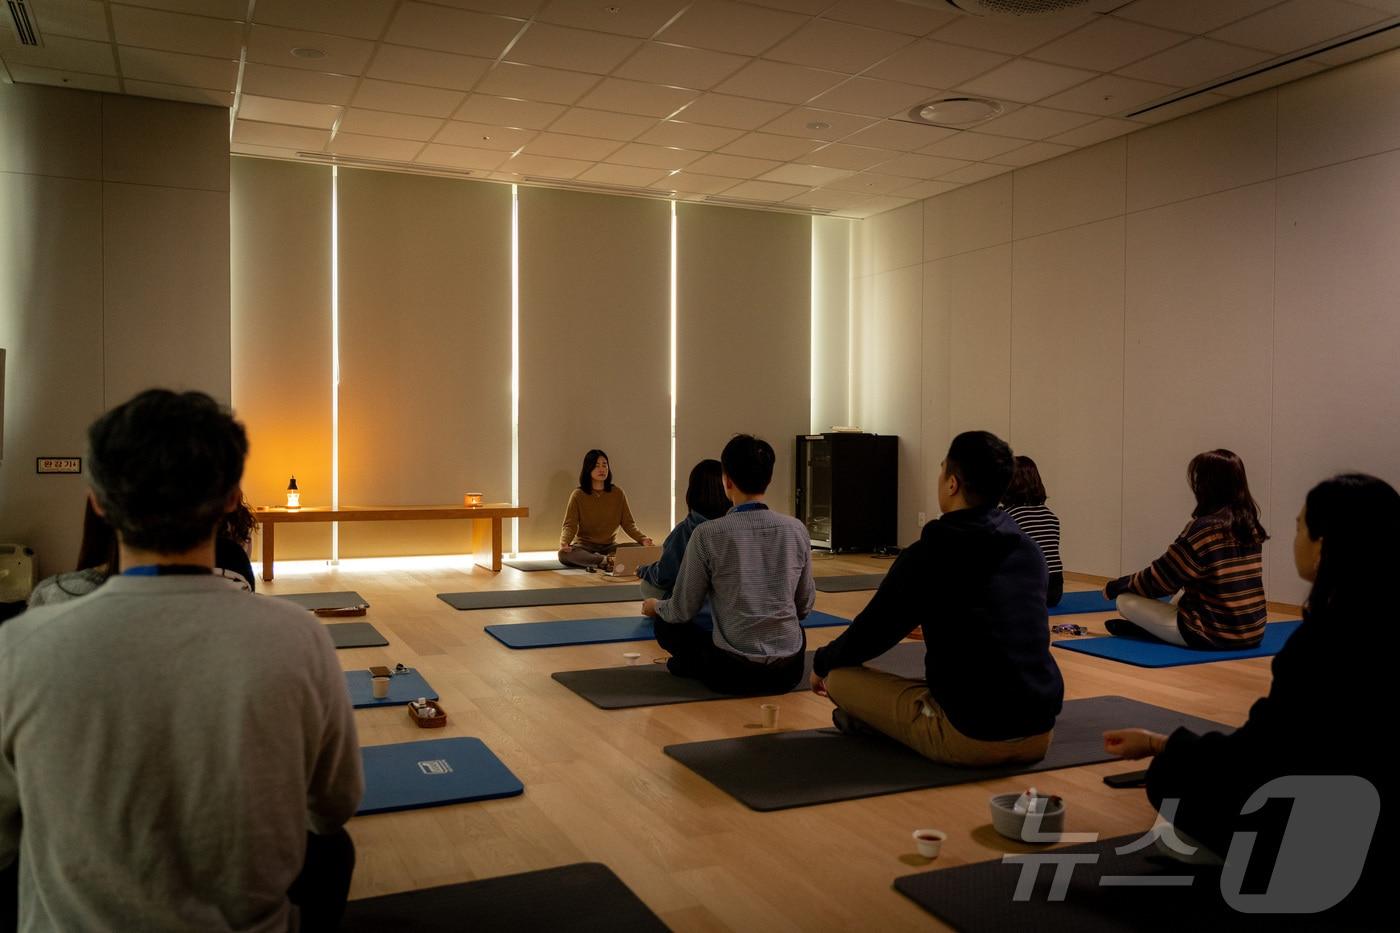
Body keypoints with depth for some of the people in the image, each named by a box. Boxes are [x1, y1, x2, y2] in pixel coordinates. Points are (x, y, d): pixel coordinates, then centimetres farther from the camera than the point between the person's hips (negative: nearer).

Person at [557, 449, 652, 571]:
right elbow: (570, 525, -9)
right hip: (584, 546, -2)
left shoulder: (618, 493, 2)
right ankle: (607, 561, -42)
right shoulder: (578, 495, -4)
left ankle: (597, 562, -35)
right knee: (564, 554, -35)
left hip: (608, 546, 2)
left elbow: (628, 523, 3)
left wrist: (642, 539, -17)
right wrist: (564, 542, -32)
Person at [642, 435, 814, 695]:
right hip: (789, 669, 3)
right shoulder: (796, 530, -3)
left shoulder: (708, 535, -13)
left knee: (666, 623, 22)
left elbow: (683, 611, -3)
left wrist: (655, 606, 19)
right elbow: (805, 606, 8)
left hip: (733, 671, -2)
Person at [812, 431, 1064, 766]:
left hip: (969, 737, -6)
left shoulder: (928, 555, -11)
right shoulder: (1029, 551, 8)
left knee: (841, 677, 6)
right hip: (1039, 733, 7)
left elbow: (874, 631, 1)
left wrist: (821, 663, 21)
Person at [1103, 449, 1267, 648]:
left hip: (1212, 634, -8)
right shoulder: (1250, 525, 4)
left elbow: (1159, 579, -9)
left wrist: (1113, 587, 7)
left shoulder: (1201, 528, -18)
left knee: (1125, 601, 1)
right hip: (1253, 632, 8)